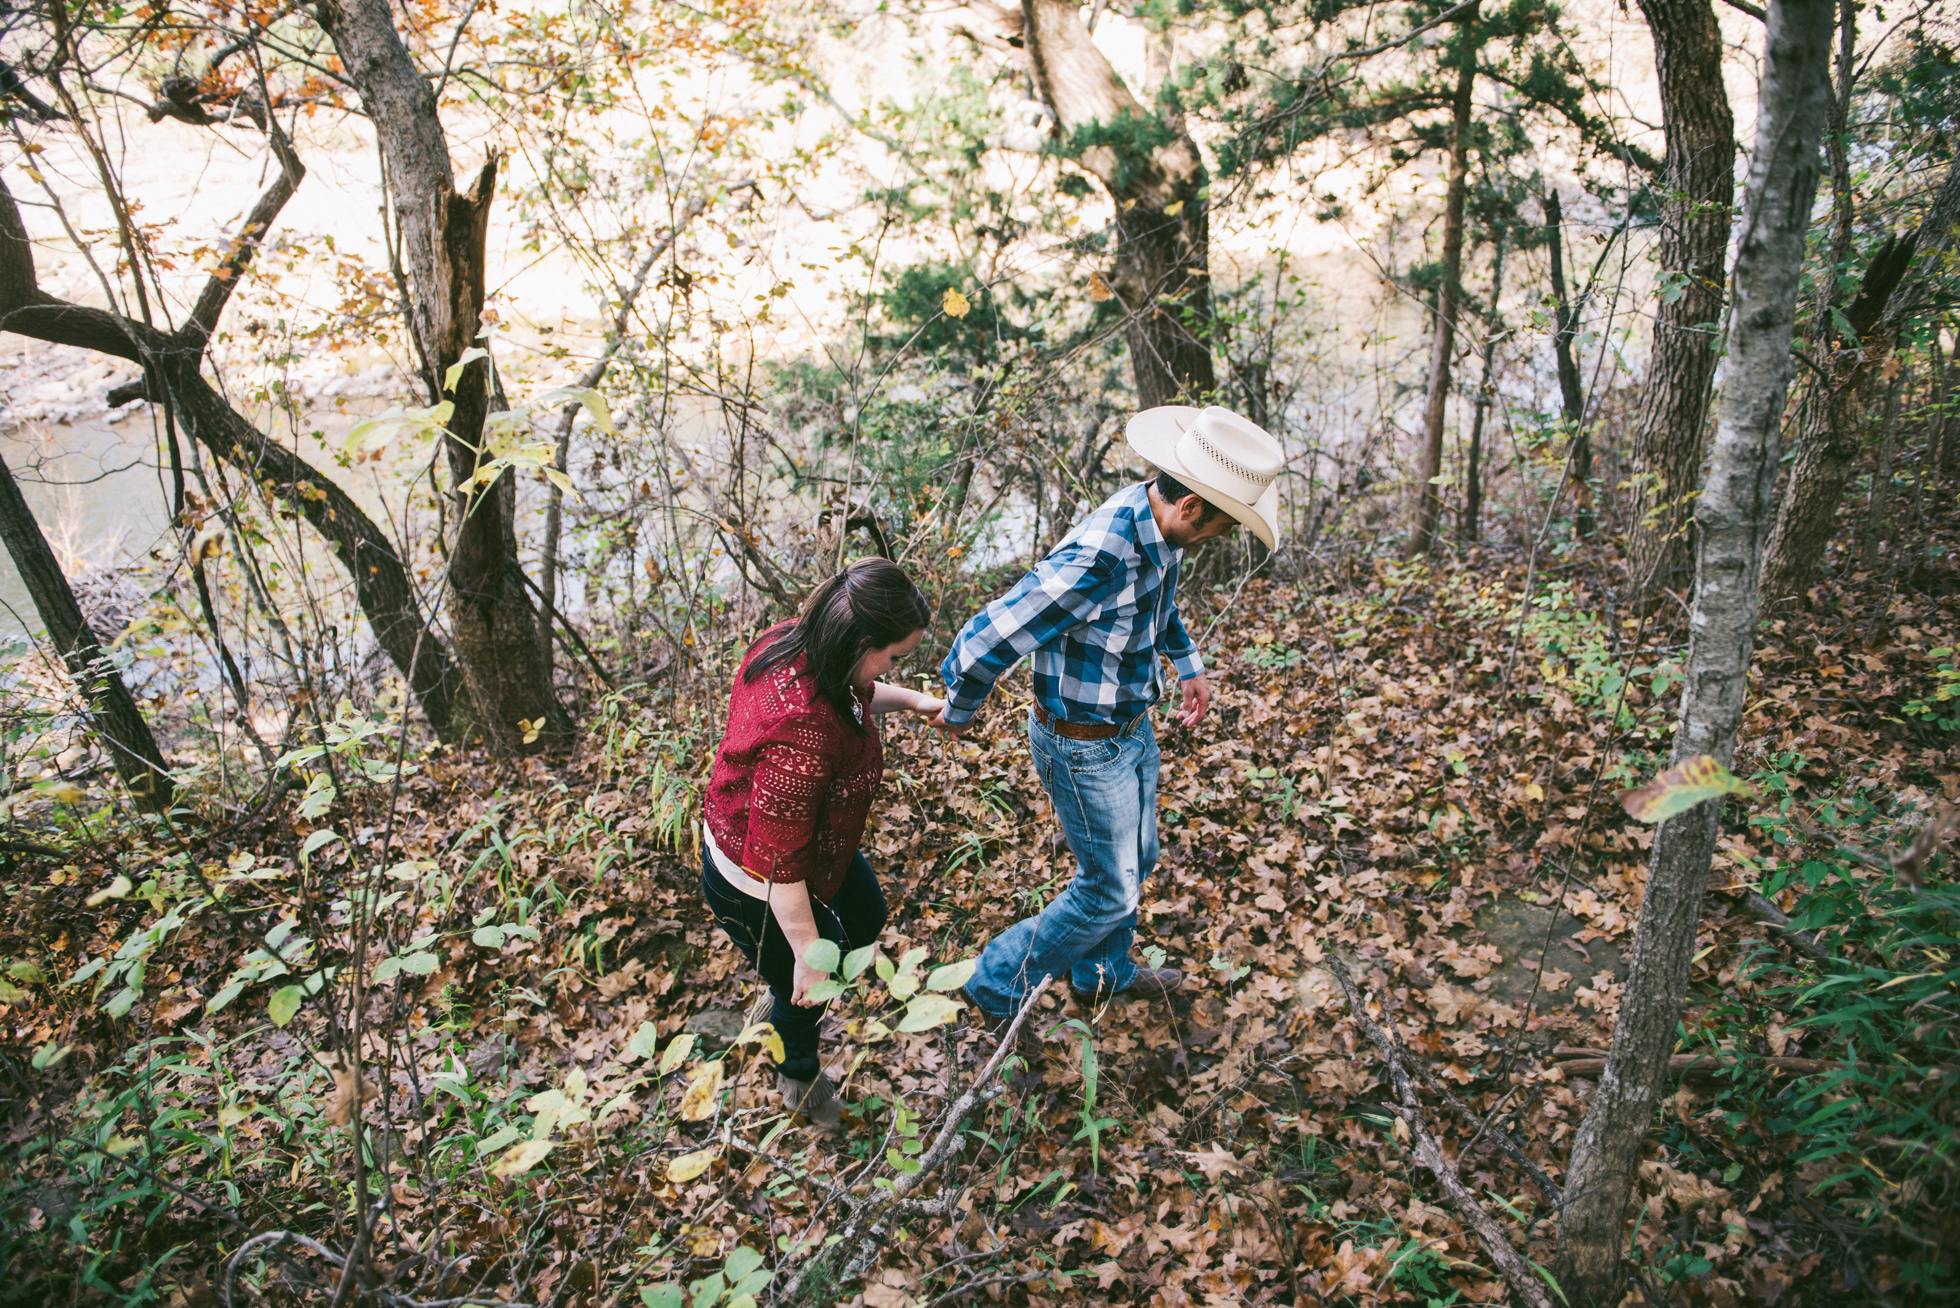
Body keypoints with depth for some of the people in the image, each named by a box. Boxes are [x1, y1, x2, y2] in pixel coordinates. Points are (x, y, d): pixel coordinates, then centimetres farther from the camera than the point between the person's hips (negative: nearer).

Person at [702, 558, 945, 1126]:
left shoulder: (792, 642, -16)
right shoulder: (802, 736, -44)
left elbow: (857, 692, 11)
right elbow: (779, 865, -34)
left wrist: (912, 700, 2)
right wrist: (807, 953, -24)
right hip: (758, 888, -9)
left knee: (866, 917, 29)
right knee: (806, 994, 19)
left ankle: (790, 1000, 54)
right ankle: (798, 1075, 52)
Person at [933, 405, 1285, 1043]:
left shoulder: (1159, 529, -8)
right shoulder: (1096, 560, -38)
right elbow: (985, 641, -34)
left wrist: (1188, 663, 15)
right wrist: (958, 713, -17)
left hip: (1132, 727, 9)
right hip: (1084, 748, -8)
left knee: (1135, 859, 24)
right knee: (1110, 890, 7)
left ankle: (1104, 974, 49)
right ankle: (998, 985, 26)